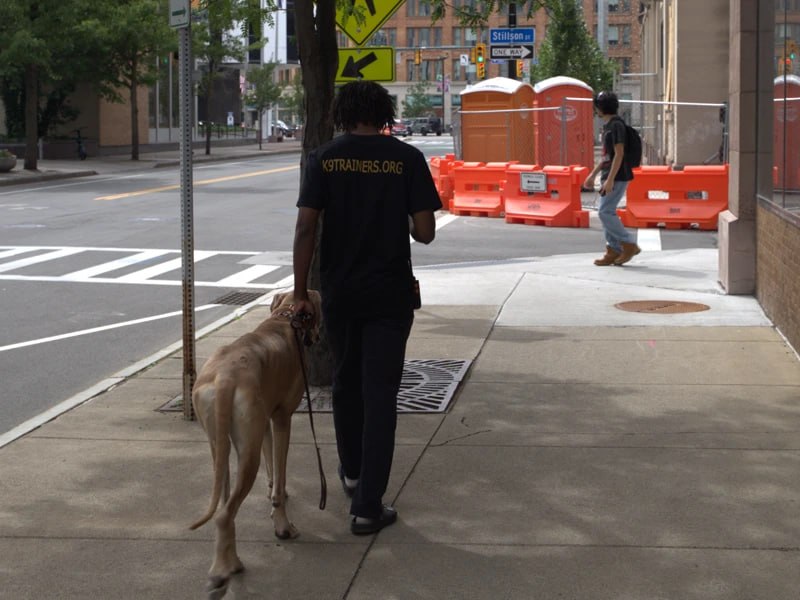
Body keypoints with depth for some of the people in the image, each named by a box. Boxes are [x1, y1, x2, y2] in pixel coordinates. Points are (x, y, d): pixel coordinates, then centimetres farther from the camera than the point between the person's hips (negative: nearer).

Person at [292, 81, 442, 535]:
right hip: (390, 294, -2)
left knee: (346, 383, 21)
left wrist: (301, 291, -2)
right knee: (380, 394, 1)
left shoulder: (324, 158, -3)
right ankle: (368, 505, -2)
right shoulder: (407, 158, -6)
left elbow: (306, 227, -9)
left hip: (339, 293, 2)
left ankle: (352, 473, 40)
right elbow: (425, 233, -9)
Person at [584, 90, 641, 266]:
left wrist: (610, 179, -23)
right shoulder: (607, 125, 16)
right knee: (607, 213, 8)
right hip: (608, 176, 10)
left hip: (617, 177, -10)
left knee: (605, 212, -12)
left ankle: (629, 244, -4)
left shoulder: (616, 125, -14)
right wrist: (593, 174, 23)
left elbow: (619, 154, -20)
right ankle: (614, 251, 11)